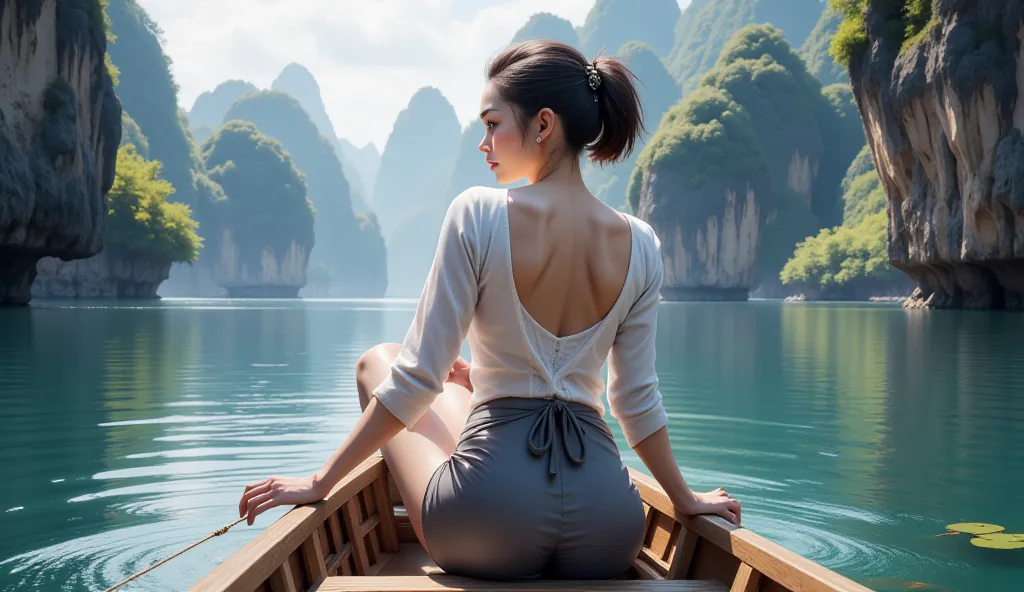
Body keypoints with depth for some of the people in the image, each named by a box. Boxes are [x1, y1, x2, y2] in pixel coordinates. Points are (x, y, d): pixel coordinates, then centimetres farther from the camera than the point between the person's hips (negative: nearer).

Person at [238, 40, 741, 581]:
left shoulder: (477, 215, -10)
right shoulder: (640, 245, 2)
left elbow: (418, 378, -9)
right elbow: (637, 401, 7)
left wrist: (322, 481, 1)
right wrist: (686, 499, 23)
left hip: (489, 527, -5)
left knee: (376, 361, 25)